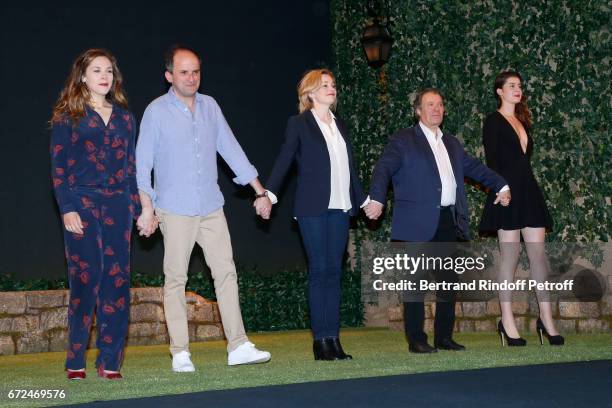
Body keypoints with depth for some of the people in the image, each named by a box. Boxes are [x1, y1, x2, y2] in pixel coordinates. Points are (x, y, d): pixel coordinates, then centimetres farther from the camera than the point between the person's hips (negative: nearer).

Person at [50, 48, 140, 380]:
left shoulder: (124, 117, 16)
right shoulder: (68, 117, 4)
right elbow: (58, 166, -1)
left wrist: (140, 209, 10)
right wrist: (67, 209, -11)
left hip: (117, 206, 4)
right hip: (82, 203, -4)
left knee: (117, 280, -1)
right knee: (85, 278, -7)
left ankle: (110, 361, 5)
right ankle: (75, 361, 3)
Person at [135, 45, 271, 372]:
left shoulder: (210, 107, 9)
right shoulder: (157, 111, -3)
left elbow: (232, 150, 12)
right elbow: (143, 163, -2)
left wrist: (260, 191, 10)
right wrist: (147, 208, -8)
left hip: (211, 208, 4)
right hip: (175, 210, -4)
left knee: (226, 272, 0)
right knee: (176, 279, 0)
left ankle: (238, 346, 2)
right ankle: (180, 353, 6)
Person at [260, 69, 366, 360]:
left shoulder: (339, 125, 18)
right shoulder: (299, 123, 1)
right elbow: (284, 160, -7)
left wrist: (362, 199, 25)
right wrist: (270, 194, -20)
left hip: (340, 208, 6)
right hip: (313, 208, -5)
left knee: (334, 271, 5)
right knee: (319, 270, -5)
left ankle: (333, 339, 7)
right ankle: (320, 340, -1)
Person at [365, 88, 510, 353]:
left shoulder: (451, 143, 21)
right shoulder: (402, 141, 1)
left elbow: (474, 167, 27)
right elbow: (383, 169, -11)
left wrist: (501, 186, 16)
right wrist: (376, 199, -27)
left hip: (450, 222, 6)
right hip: (418, 224, -6)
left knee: (449, 282, 9)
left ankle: (444, 337, 18)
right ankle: (416, 340, 3)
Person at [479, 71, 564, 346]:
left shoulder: (522, 121, 19)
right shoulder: (493, 122, -1)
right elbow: (492, 161, -9)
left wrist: (525, 186, 13)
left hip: (529, 192, 7)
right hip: (508, 194, -7)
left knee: (538, 254, 3)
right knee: (510, 256, -4)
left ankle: (546, 319, 7)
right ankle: (507, 321, 2)